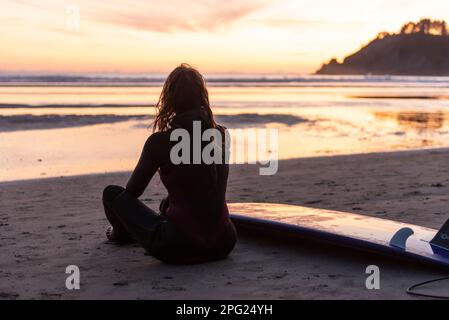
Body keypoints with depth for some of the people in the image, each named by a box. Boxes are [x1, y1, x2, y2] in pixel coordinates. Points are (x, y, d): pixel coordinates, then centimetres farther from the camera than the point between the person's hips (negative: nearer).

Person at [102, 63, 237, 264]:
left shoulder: (160, 142, -13)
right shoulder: (221, 135, 1)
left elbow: (133, 191, 2)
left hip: (177, 248, -5)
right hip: (223, 245, 5)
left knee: (112, 193, 18)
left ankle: (122, 233, 47)